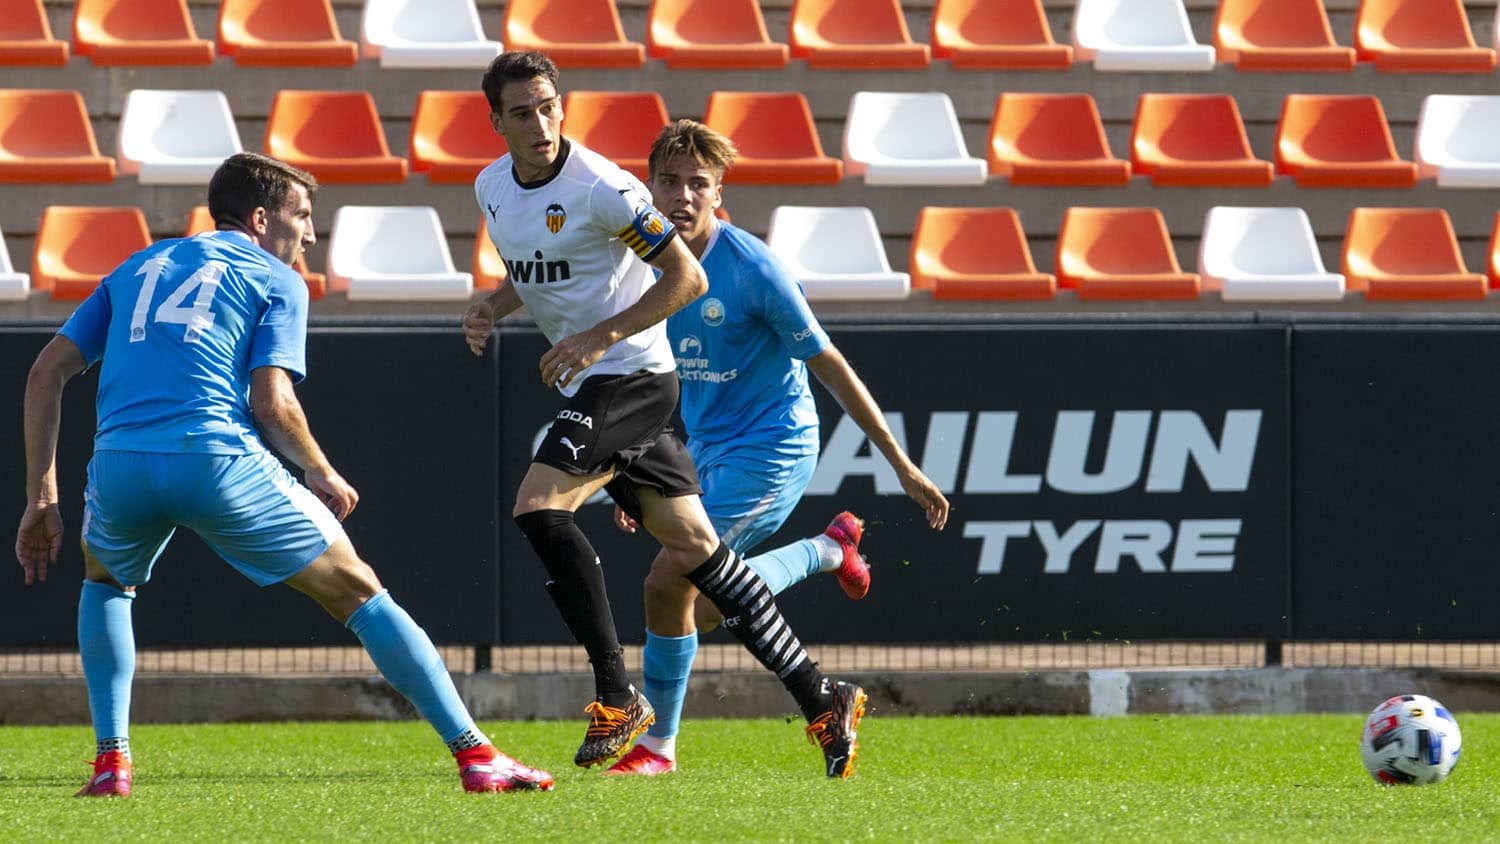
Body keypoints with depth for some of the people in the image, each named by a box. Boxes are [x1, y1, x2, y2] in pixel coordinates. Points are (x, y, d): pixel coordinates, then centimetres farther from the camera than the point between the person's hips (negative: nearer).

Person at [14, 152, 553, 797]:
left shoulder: (138, 267, 27)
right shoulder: (276, 283, 14)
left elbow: (47, 370, 20)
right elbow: (271, 403, -2)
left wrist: (41, 499, 20)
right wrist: (322, 476, 15)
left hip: (120, 464, 4)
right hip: (220, 462, -4)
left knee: (106, 582, 36)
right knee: (359, 593, 10)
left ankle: (111, 761, 21)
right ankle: (474, 754, 5)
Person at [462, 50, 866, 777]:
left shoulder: (599, 187, -18)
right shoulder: (492, 188, 7)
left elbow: (687, 277, -16)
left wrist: (599, 338, -22)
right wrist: (494, 304, 3)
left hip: (631, 374, -8)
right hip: (589, 388, 8)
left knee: (537, 507, -22)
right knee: (689, 549, 8)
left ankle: (616, 695, -18)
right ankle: (821, 701, 13)